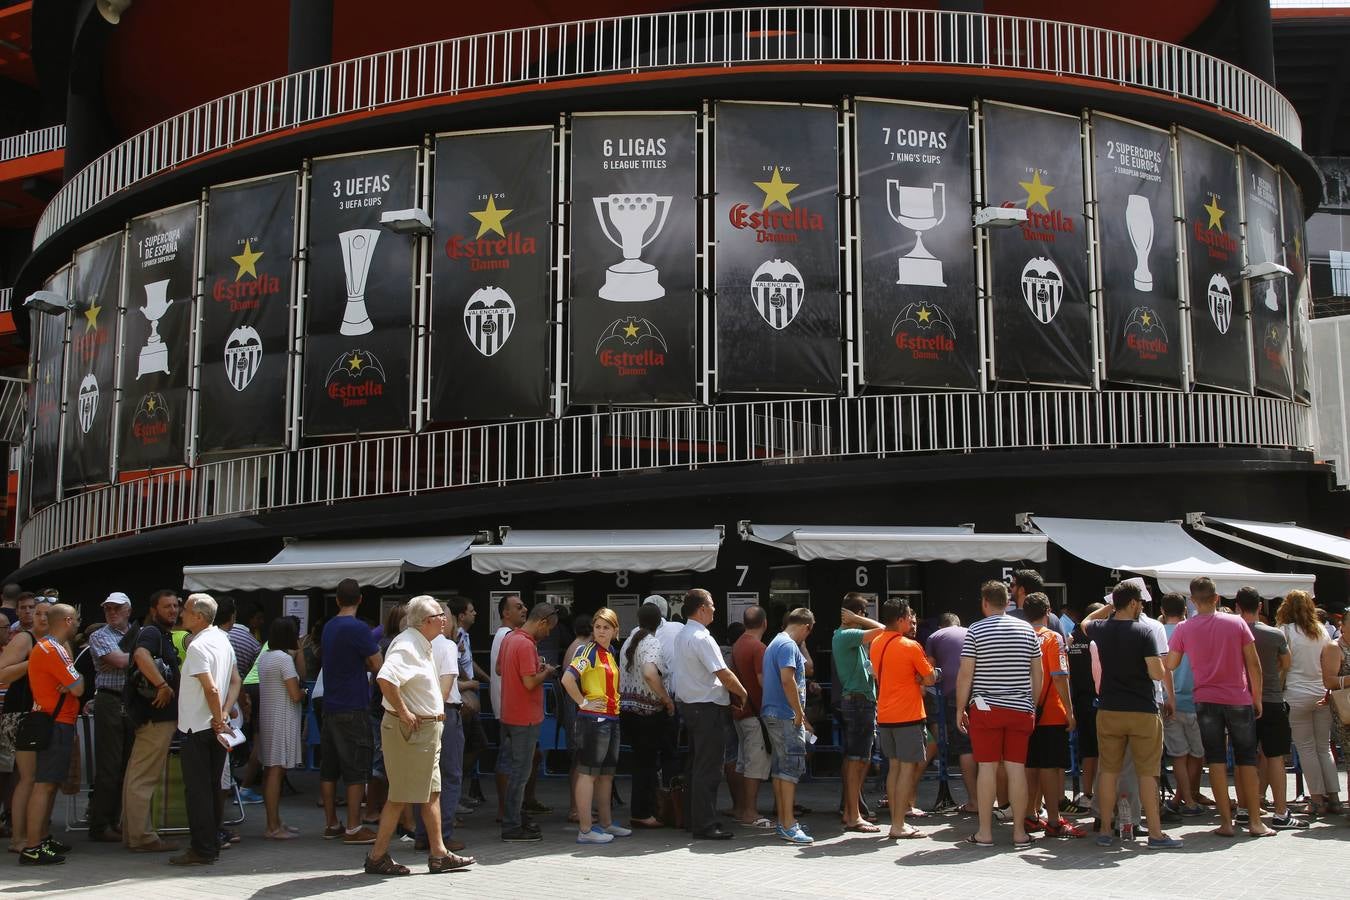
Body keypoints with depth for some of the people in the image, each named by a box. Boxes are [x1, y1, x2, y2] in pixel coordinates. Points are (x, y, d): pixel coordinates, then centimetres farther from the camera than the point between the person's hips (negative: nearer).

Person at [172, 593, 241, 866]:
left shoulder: (198, 646, -18)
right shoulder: (223, 640, 10)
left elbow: (211, 689, -25)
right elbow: (236, 681, 11)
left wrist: (218, 720, -14)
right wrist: (223, 715, 1)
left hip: (197, 728, -8)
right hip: (215, 728, 8)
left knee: (197, 790, -3)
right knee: (213, 787, 13)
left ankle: (202, 849, -1)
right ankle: (213, 844, 19)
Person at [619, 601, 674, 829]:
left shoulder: (630, 640, 12)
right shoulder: (652, 643, -14)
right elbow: (650, 674, -30)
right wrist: (667, 699, -19)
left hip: (625, 707, 8)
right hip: (647, 711, -8)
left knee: (641, 760, 15)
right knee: (647, 761, 0)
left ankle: (640, 811, 20)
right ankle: (641, 814, 3)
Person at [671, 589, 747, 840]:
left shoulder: (681, 636, 13)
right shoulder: (701, 638, -18)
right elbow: (724, 675, -19)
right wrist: (743, 693, -3)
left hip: (688, 704, 10)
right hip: (708, 707, -10)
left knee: (695, 765, 16)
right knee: (708, 769, -7)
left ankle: (693, 818, 22)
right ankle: (705, 824, -5)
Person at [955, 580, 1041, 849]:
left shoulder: (976, 630, -4)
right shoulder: (1027, 630, 7)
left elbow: (965, 673, -7)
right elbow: (1037, 673, 9)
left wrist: (960, 709, 1)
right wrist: (1034, 706, 17)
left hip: (985, 708, -3)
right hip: (1021, 710, 3)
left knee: (987, 768, 0)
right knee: (1017, 769, 4)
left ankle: (985, 833, 3)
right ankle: (1020, 832, 7)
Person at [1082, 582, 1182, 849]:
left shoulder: (1101, 629, 2)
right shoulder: (1145, 631, -11)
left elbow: (1085, 622, 28)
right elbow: (1157, 673, -16)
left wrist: (1111, 607, 22)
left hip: (1108, 711, 4)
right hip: (1143, 712, -4)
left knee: (1108, 771, 9)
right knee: (1147, 773, 2)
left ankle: (1105, 831, 12)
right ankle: (1155, 834, 5)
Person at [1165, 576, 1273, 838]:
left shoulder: (1184, 629, -2)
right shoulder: (1237, 623, -2)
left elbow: (1170, 665, 1)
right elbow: (1253, 663, 0)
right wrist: (1257, 698, 8)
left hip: (1206, 700, 0)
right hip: (1239, 699, 0)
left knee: (1216, 760, 4)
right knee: (1246, 759, 8)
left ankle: (1226, 822, 1)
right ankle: (1255, 821, 9)